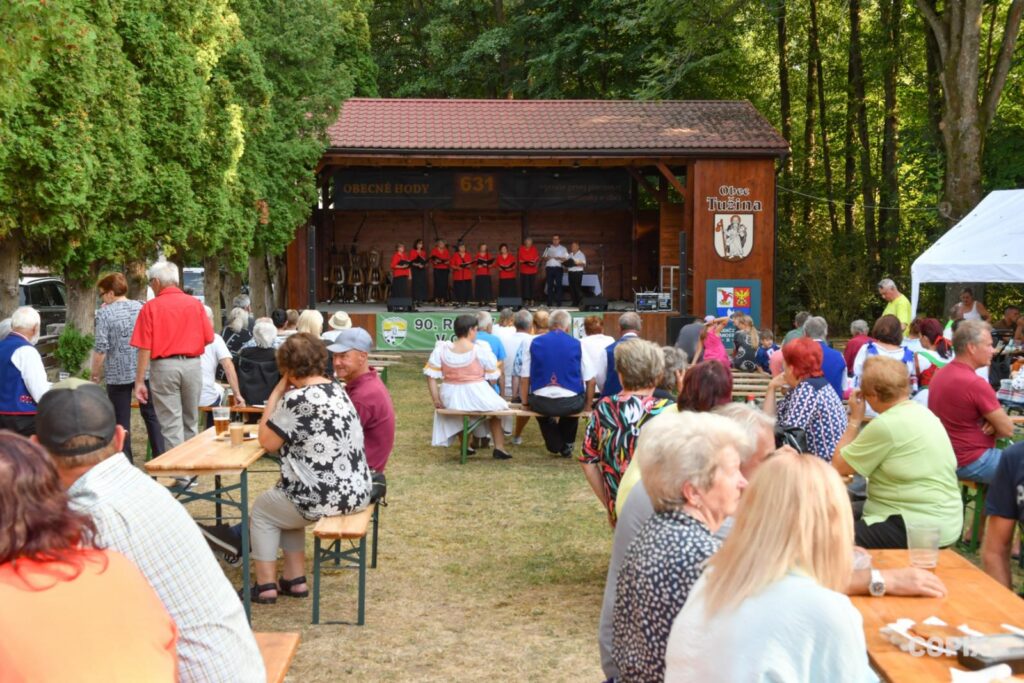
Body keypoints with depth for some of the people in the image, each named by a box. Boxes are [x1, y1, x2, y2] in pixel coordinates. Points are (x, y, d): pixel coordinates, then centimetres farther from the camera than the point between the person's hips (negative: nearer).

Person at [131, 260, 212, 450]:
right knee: (190, 423, 16)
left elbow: (144, 347, -8)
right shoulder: (195, 303, 3)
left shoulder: (151, 307, -4)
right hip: (192, 365, 3)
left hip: (164, 366, -3)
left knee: (171, 425, 1)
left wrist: (140, 381, -5)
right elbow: (208, 338, 4)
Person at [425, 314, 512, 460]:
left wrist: (436, 399, 0)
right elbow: (492, 377, -7)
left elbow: (431, 375, -6)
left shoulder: (441, 348, -3)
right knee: (497, 406, 30)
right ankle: (499, 448, 29)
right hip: (477, 397, -3)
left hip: (451, 398, 3)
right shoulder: (481, 349, -12)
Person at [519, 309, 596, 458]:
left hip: (541, 404, 0)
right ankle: (567, 446, 46)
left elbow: (524, 378, 2)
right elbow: (590, 380, 2)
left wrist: (525, 404, 16)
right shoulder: (577, 345, 2)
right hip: (571, 404, 0)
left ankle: (554, 445, 41)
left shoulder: (533, 343, 3)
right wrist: (587, 405, 16)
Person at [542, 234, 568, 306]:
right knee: (549, 285, 2)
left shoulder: (563, 248, 10)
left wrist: (559, 258, -13)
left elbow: (566, 258, 3)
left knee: (558, 284, -6)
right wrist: (546, 258, -8)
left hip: (558, 268, -2)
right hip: (549, 268, 2)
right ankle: (549, 302, 5)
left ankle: (559, 302, -5)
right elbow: (543, 257, 14)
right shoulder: (548, 248, 16)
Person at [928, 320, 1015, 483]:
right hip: (971, 462, -10)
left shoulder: (940, 374, 5)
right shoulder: (975, 383, -24)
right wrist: (989, 430, 4)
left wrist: (991, 424, -3)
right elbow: (1007, 429, -15)